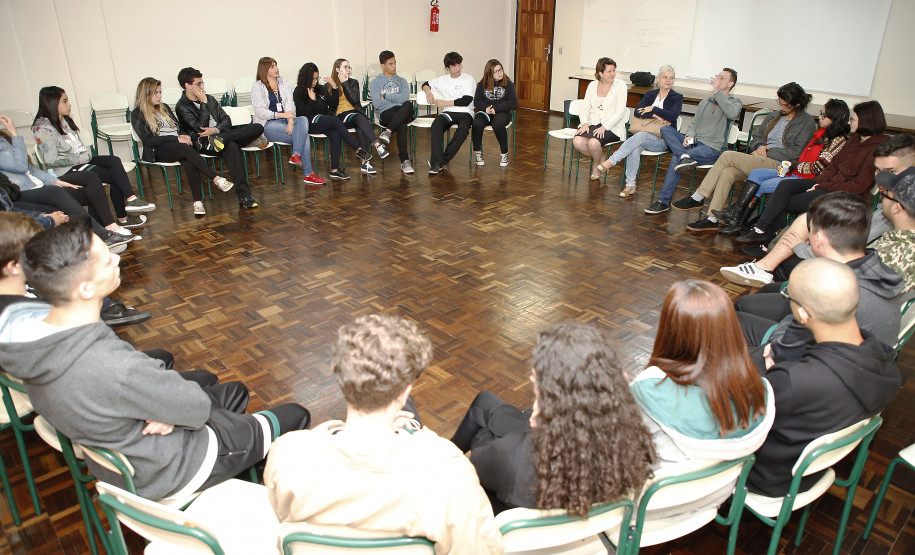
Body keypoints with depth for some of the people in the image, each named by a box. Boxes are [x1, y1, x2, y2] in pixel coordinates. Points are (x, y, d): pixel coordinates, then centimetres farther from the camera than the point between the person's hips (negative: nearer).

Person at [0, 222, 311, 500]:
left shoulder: (29, 322, -15)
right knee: (294, 416, 10)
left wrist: (164, 411, -16)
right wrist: (169, 414, -7)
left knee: (234, 391, 28)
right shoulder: (114, 368, -42)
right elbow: (197, 408, -26)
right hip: (163, 473, -8)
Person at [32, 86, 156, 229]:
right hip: (66, 171, -8)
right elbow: (51, 160, -18)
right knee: (115, 176, -22)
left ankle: (131, 199, -28)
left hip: (81, 160, 8)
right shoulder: (43, 129, -13)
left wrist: (86, 155, 2)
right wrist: (79, 159, -13)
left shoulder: (64, 120, 15)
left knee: (114, 161, -18)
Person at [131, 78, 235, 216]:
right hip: (158, 151, -4)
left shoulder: (164, 107, 26)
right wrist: (177, 139, -13)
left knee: (189, 163, -33)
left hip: (177, 143, 4)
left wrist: (184, 136, 0)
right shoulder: (137, 114, 6)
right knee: (185, 149, -37)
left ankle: (198, 202, -44)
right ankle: (216, 179, -40)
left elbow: (178, 127, 26)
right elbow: (148, 140, -6)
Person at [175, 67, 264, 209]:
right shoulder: (182, 107, 2)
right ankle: (244, 195, -46)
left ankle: (221, 140, -26)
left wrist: (216, 130, -9)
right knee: (232, 147, -40)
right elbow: (200, 128, -11)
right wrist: (204, 104, -9)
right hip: (203, 143, -6)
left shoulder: (209, 99, 22)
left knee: (258, 128, -13)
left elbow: (226, 119, 13)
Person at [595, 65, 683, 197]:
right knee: (635, 147, -34)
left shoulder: (677, 97, 6)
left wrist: (652, 109, -8)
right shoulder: (650, 94, 16)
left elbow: (673, 116, -12)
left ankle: (611, 161, -37)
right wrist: (656, 116, -12)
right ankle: (630, 185, -33)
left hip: (663, 140, -3)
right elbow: (637, 112, 1)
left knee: (640, 136, -35)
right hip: (645, 135, 3)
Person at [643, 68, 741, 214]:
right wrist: (689, 136, -4)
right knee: (665, 129, -17)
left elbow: (732, 113, -19)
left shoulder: (735, 102, 6)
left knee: (676, 159, -31)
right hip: (694, 143, 6)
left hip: (712, 149, -6)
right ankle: (684, 156, -36)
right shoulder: (705, 102, 26)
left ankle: (664, 201, -27)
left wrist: (718, 92, -17)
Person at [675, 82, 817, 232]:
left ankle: (697, 198, -14)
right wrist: (760, 146, 0)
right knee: (727, 172, -25)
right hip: (758, 163, 7)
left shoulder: (807, 122, 1)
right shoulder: (774, 116, 21)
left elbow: (796, 153, -8)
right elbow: (756, 137, 24)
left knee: (728, 156, -21)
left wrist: (767, 152, -8)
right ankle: (712, 219, -26)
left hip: (778, 166, -6)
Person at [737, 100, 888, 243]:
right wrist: (819, 182, -4)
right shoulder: (855, 139, 13)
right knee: (785, 186, -15)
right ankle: (759, 229, -23)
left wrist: (823, 187, -16)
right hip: (827, 183, 8)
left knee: (787, 202, -17)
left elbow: (859, 186, -18)